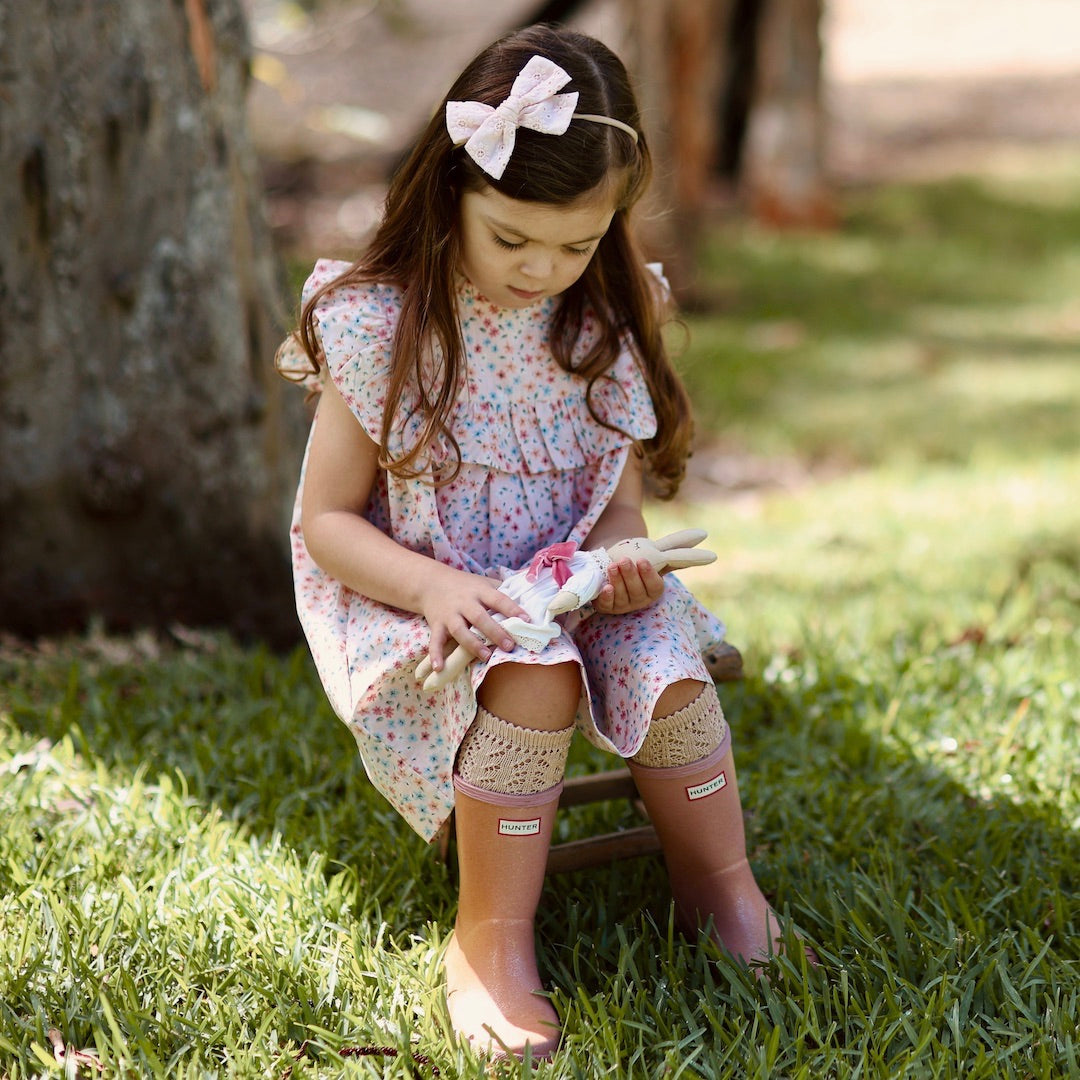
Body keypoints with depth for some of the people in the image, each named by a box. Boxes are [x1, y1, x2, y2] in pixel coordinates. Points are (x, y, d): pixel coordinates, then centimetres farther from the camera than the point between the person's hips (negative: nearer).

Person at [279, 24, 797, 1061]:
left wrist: (620, 565, -18)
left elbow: (618, 507, 7)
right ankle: (491, 940, -21)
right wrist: (433, 587, -26)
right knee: (533, 682, -33)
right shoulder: (379, 325, -12)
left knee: (667, 664, -25)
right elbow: (324, 518, -8)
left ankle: (720, 889, -3)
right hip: (417, 603, -3)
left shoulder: (600, 328, 0)